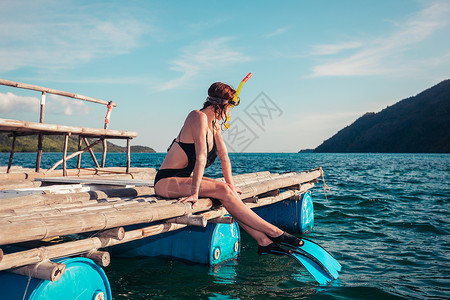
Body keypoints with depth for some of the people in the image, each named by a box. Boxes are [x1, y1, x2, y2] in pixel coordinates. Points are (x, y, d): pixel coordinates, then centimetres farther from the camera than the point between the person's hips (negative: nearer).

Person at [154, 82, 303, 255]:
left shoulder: (215, 125, 11)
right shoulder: (198, 117, -17)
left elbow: (224, 156, 14)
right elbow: (201, 157, -25)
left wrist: (230, 185, 12)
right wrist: (194, 192, -28)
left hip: (184, 179, 9)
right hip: (166, 182, -9)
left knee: (228, 191, -13)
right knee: (222, 191, -24)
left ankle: (263, 241, -16)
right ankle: (273, 232, -19)